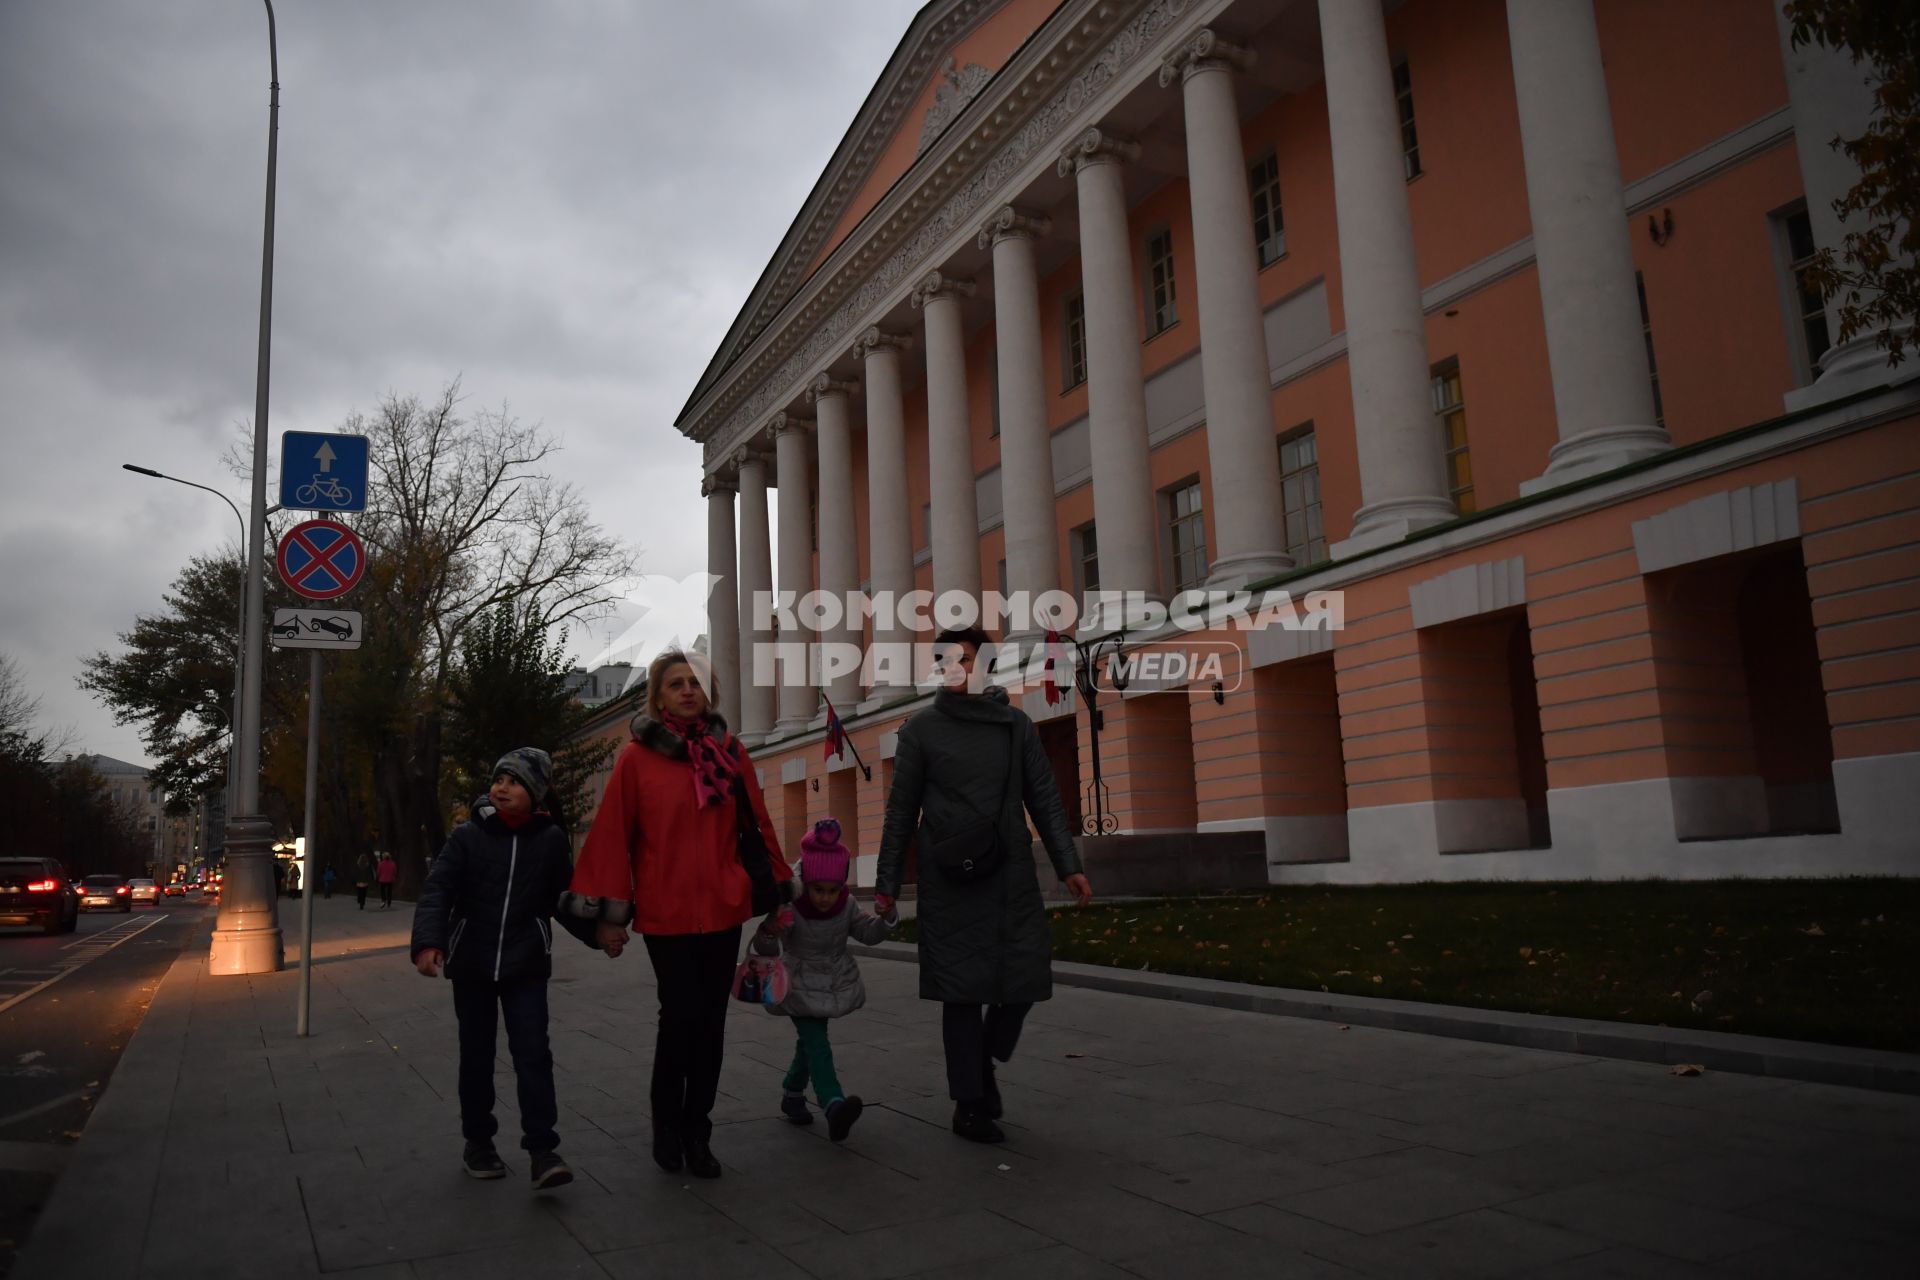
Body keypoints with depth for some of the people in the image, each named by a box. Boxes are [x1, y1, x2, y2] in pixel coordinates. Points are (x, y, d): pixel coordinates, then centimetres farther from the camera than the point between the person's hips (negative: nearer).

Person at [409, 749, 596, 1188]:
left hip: (526, 967, -1)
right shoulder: (468, 836, -5)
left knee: (533, 1053, -7)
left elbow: (564, 899, 8)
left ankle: (542, 1149, -3)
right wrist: (429, 942, -27)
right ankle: (478, 1140, 28)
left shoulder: (551, 839, -2)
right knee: (476, 1054, 13)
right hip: (471, 964, 1)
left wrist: (598, 935, 1)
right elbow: (438, 890, -12)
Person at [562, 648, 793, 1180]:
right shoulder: (636, 758, -2)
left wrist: (778, 889, 10)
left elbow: (757, 825, 9)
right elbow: (612, 837, -3)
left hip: (723, 909, 3)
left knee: (710, 1021, 7)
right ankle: (667, 1125, 20)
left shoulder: (730, 752, 6)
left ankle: (696, 1134, 22)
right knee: (681, 1015, -5)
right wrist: (610, 913, -4)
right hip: (665, 912, -3)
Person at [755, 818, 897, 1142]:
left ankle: (792, 1096, 35)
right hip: (800, 987, -5)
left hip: (834, 985, 5)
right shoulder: (790, 909, -22)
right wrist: (769, 932, -45)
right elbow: (765, 949, -23)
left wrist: (887, 918, -21)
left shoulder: (847, 906, -9)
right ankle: (833, 1104, -35)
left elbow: (870, 934, -2)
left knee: (810, 1041, 15)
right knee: (816, 1042, -19)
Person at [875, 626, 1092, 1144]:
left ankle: (984, 1061, 27)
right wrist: (887, 882, 3)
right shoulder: (922, 728, 4)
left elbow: (1044, 799, 10)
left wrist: (1068, 864, 2)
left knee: (1028, 974, 0)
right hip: (949, 882, -2)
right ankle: (970, 1105, 14)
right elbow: (901, 811, 5)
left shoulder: (1016, 724, 10)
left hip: (1012, 877, 3)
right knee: (962, 989, 1)